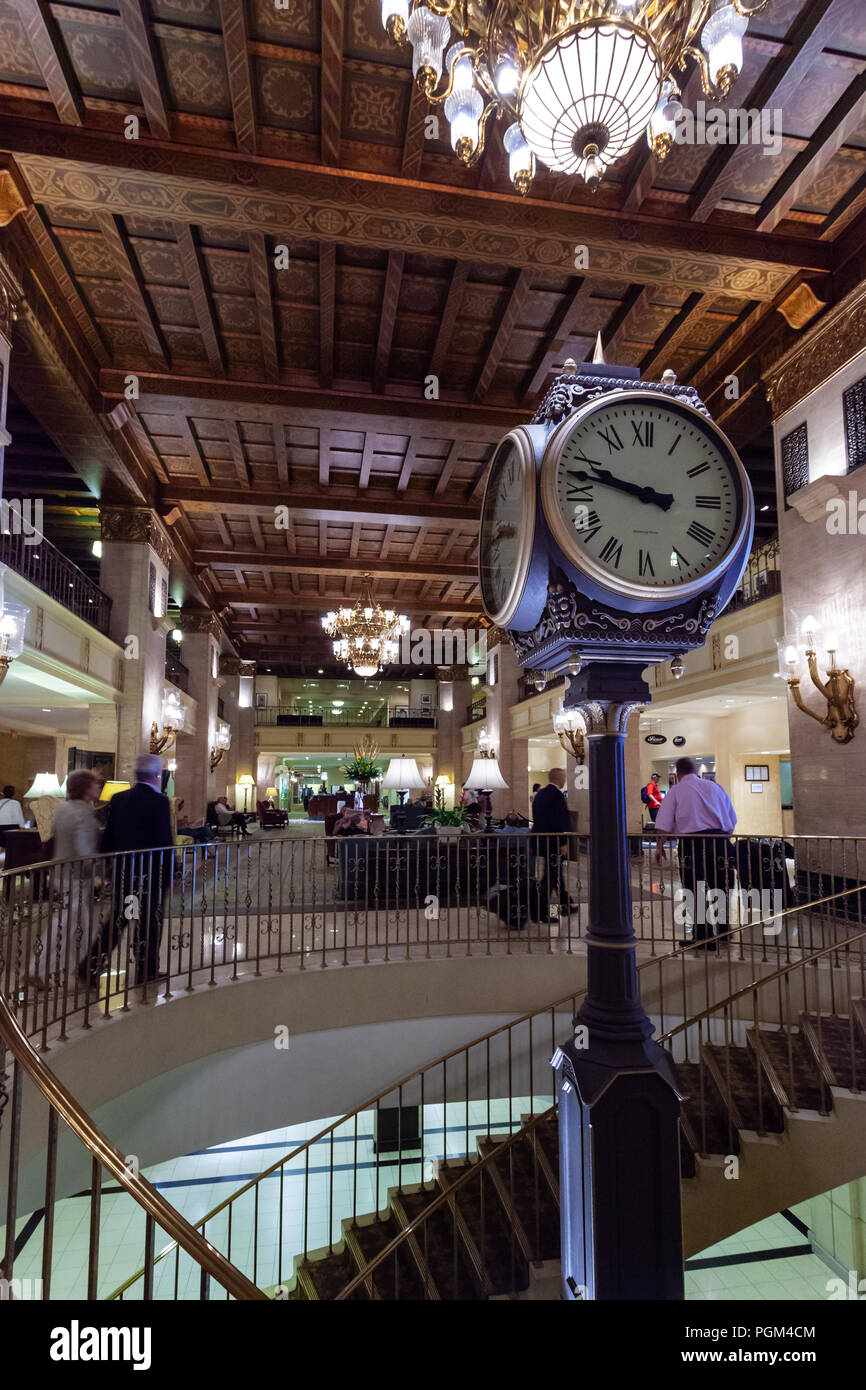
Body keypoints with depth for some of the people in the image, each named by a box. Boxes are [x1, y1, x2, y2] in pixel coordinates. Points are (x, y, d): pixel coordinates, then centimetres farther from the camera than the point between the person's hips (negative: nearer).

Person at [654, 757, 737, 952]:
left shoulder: (676, 790, 7)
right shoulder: (715, 787, 18)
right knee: (720, 889, 12)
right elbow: (732, 821, 18)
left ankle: (704, 938, 7)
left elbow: (664, 823, 0)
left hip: (692, 842, -4)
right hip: (720, 840, 4)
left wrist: (660, 846, 9)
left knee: (695, 892, 3)